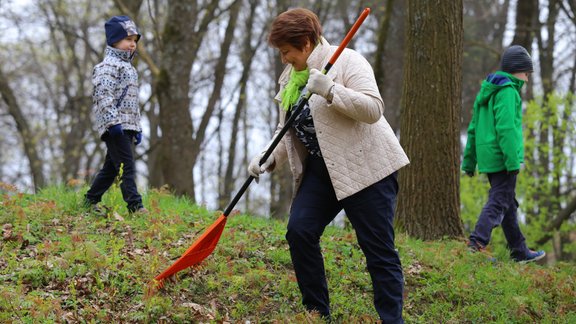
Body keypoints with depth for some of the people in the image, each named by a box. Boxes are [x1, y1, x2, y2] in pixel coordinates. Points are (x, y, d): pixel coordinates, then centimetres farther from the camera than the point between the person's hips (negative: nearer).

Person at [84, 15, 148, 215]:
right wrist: (113, 121, -26)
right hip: (115, 127, -10)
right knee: (126, 167, -14)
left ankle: (91, 200, 24)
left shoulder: (128, 67, 24)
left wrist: (137, 128, 25)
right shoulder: (108, 65, -7)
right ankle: (135, 206, -17)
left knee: (111, 167, 14)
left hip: (128, 125, 10)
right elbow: (104, 95, -18)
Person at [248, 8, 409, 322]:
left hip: (365, 167, -7)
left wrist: (329, 90, -29)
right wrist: (269, 157, 2)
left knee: (378, 249, -5)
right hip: (321, 168, 7)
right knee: (299, 232, -5)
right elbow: (288, 129, 18)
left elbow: (373, 109, -21)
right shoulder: (290, 77, 12)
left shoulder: (346, 61, -11)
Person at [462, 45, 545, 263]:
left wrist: (469, 161, 22)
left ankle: (520, 251, 22)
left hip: (487, 156, 10)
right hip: (501, 158, -9)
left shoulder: (487, 91, 18)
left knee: (509, 204, 15)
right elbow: (506, 128, -21)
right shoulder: (507, 91, -12)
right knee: (499, 202, -9)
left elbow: (474, 128, 20)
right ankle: (477, 242, -21)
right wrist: (513, 161, -23)